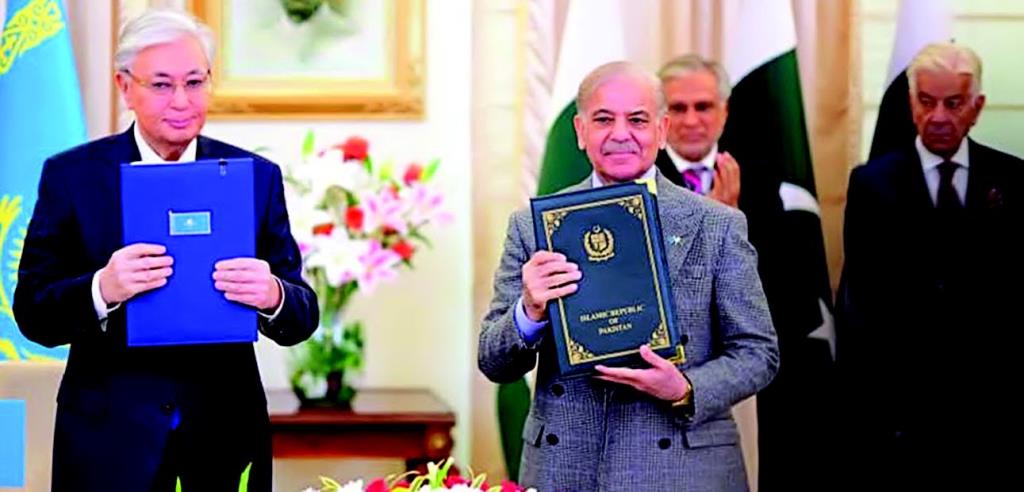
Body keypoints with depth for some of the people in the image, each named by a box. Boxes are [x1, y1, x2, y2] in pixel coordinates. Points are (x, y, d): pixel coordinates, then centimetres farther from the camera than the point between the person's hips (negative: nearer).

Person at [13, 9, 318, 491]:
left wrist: (273, 297, -23)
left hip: (226, 436, 2)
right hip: (109, 442, -1)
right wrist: (102, 290, -25)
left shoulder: (257, 177, 2)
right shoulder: (70, 175, -2)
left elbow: (301, 319, 0)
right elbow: (33, 315, -6)